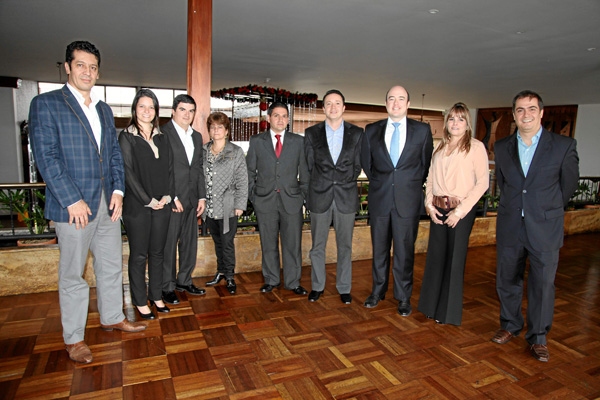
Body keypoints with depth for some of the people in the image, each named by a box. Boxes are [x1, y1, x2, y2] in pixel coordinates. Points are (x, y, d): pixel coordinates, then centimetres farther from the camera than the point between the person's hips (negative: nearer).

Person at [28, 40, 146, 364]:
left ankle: (112, 318, 34)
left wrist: (118, 191, 2)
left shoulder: (104, 110, 15)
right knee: (73, 274, 6)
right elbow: (46, 157, -12)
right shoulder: (46, 104, -4)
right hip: (73, 206, -6)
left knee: (112, 265, 16)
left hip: (107, 203, 6)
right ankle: (73, 338, 21)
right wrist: (72, 200, -17)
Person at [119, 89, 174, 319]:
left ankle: (156, 296, 26)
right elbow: (128, 173, -9)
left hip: (162, 205, 5)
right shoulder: (127, 137, -3)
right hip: (137, 206, -4)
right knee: (139, 255, 5)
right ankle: (140, 301, 18)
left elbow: (169, 169, 10)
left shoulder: (162, 138, 11)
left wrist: (167, 196, -3)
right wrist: (148, 201, -12)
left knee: (157, 253, 12)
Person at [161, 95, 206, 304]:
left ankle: (184, 280, 29)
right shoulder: (162, 133, -7)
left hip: (191, 200, 7)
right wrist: (172, 197, -15)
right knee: (168, 244, 2)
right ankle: (167, 287, 17)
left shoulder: (196, 136, 15)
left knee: (190, 242, 13)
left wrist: (202, 196, 10)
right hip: (171, 200, -7)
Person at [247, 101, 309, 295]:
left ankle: (292, 282, 19)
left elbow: (304, 172, 8)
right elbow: (250, 171, 9)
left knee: (292, 243, 4)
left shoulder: (298, 141, 7)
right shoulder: (256, 141, 7)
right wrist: (253, 196, 2)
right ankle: (271, 279, 25)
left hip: (291, 200, 0)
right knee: (268, 243, 9)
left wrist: (304, 196, 3)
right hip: (265, 200, 0)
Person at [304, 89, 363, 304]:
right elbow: (309, 165, 7)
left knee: (345, 246, 8)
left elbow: (357, 166, 7)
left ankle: (344, 288, 24)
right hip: (319, 197, 0)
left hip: (346, 197, 0)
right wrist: (321, 185, 5)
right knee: (317, 245, 9)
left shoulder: (357, 133, 3)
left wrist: (345, 184, 4)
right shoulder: (311, 133, 3)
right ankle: (317, 285, 26)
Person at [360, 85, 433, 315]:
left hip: (408, 201, -1)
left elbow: (426, 163, 10)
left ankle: (404, 297, 20)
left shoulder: (422, 130, 2)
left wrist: (412, 186, 11)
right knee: (379, 248, 12)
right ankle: (378, 291, 28)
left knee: (404, 251, 4)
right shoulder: (372, 131, 6)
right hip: (379, 199, 2)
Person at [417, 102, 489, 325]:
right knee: (436, 256, 10)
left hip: (461, 209, -5)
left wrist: (460, 210, -14)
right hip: (438, 209, 5)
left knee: (455, 258, 3)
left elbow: (483, 182, -10)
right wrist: (430, 204, 0)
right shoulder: (440, 147, 12)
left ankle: (449, 312, 19)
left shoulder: (475, 147, -4)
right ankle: (432, 306, 27)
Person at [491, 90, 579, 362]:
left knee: (543, 283, 4)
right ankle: (510, 326, 32)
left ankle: (538, 338, 22)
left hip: (544, 229, -2)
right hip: (509, 227, 3)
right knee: (506, 280, 11)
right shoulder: (502, 148, 5)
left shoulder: (564, 146, -2)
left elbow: (568, 184, 7)